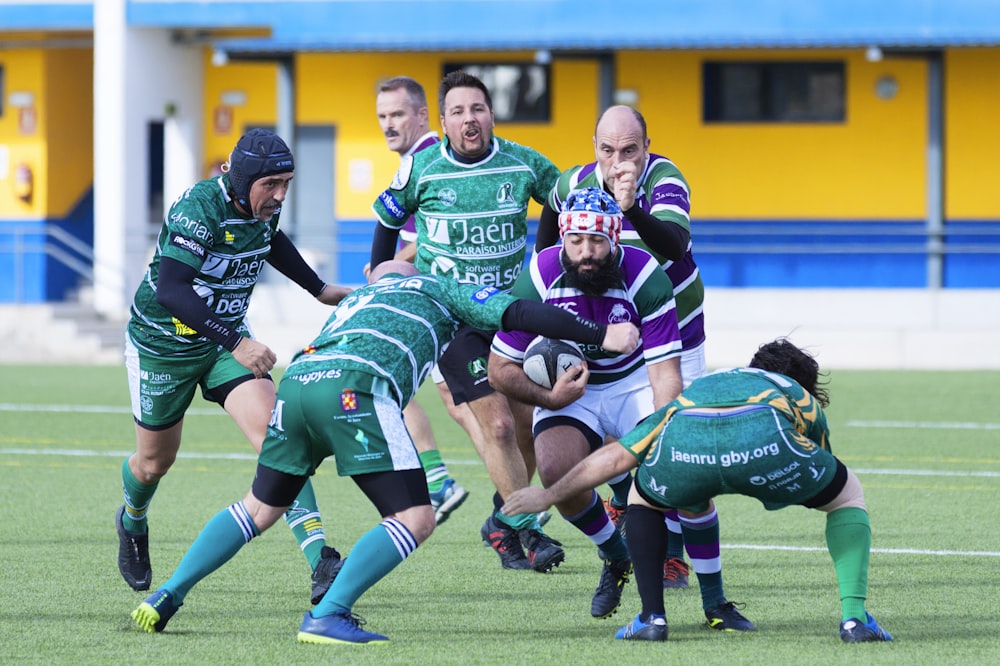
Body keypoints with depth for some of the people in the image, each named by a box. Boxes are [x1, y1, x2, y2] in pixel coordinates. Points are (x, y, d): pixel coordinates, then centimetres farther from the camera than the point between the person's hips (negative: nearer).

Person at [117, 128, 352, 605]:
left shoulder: (264, 205, -9)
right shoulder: (199, 210, -31)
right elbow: (170, 288, -41)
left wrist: (320, 290, 19)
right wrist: (236, 343, -46)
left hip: (227, 338, 4)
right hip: (161, 345, -4)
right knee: (155, 461, 16)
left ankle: (321, 565, -29)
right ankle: (133, 522, 53)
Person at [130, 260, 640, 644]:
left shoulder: (353, 301, 42)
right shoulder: (440, 290, 26)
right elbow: (518, 314, 16)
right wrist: (602, 336, 18)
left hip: (298, 378, 6)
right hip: (355, 389, -6)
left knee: (260, 508, 23)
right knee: (415, 519, -2)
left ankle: (167, 595, 15)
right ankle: (327, 616, -13)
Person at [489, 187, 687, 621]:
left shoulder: (646, 278, -21)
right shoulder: (538, 279, -18)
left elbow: (664, 372, -22)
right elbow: (500, 369, -10)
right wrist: (549, 398, -28)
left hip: (635, 382, -1)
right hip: (569, 389, 1)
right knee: (556, 470, -29)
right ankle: (616, 560, 2)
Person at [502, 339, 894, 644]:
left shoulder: (693, 392, 44)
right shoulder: (803, 400, 40)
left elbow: (615, 457, 44)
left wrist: (549, 495, 55)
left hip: (682, 448, 2)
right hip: (762, 441, -2)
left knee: (643, 498, 37)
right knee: (848, 494, 27)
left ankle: (652, 617, 23)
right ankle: (854, 616, 14)